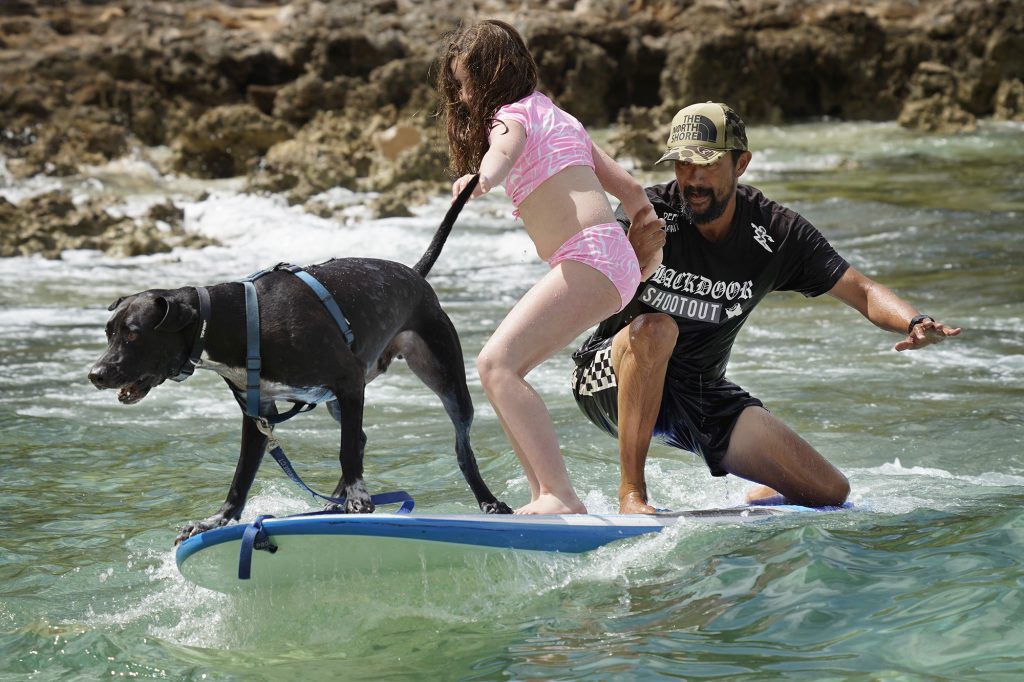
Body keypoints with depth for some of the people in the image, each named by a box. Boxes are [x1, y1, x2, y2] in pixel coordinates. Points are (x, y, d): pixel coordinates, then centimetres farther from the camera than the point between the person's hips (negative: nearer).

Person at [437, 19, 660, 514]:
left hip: (588, 256, -10)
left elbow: (504, 151, -26)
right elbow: (630, 190, 27)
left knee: (497, 364, -20)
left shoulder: (514, 112, 1)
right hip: (614, 259, 10)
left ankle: (561, 498, -29)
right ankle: (546, 498, 6)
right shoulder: (557, 117, 28)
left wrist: (482, 178, -47)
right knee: (499, 369, 12)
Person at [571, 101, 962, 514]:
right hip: (615, 382, -4)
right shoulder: (648, 215, -19)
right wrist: (628, 263, -52)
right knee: (655, 328, -39)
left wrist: (915, 323, -28)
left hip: (701, 393, 4)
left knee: (830, 492, -5)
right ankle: (631, 494, -28)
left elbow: (862, 292, -7)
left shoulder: (776, 233, -8)